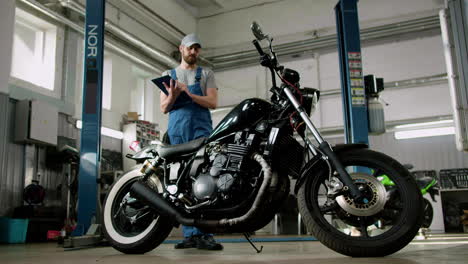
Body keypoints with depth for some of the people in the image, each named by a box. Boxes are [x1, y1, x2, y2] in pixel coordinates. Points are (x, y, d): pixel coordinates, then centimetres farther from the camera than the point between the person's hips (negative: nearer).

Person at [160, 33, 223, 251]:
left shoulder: (206, 74, 17)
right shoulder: (168, 75, 22)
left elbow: (213, 102, 3)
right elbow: (164, 108, 14)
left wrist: (189, 93, -11)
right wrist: (173, 95, -8)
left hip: (201, 129, -2)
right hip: (176, 130, 2)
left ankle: (204, 234, -17)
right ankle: (190, 234, 4)